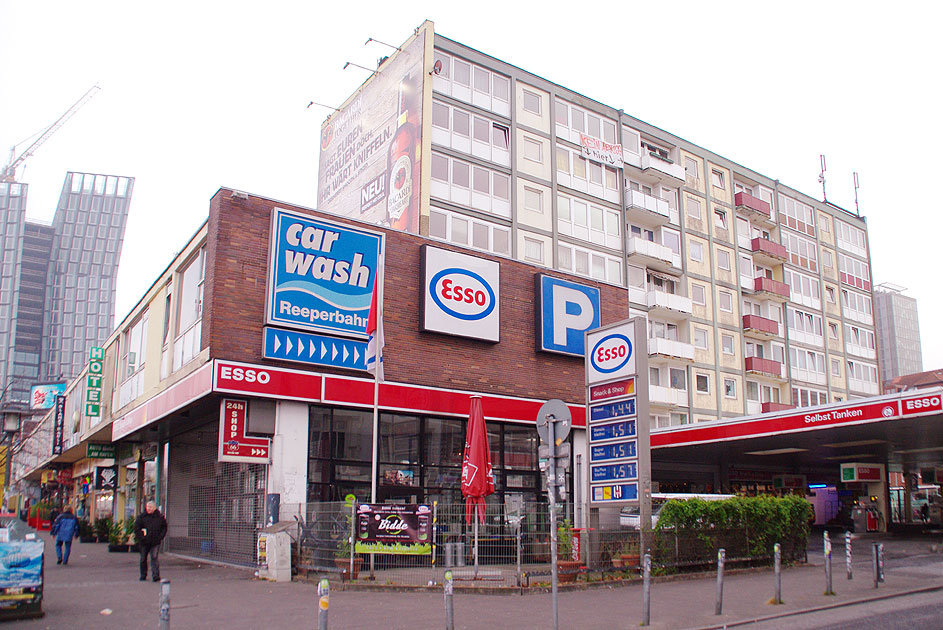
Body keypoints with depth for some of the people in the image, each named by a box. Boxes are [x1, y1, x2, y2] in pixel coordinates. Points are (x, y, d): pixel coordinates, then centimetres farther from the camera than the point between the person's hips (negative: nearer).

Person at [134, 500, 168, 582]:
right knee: (143, 559, 12)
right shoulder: (141, 517, 1)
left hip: (155, 542, -2)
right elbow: (136, 528, 0)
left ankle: (156, 576, -10)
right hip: (144, 542, 2)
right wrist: (141, 537, -10)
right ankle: (143, 576, 27)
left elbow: (164, 528, 11)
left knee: (154, 558, -9)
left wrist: (160, 537, -1)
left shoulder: (160, 517, 2)